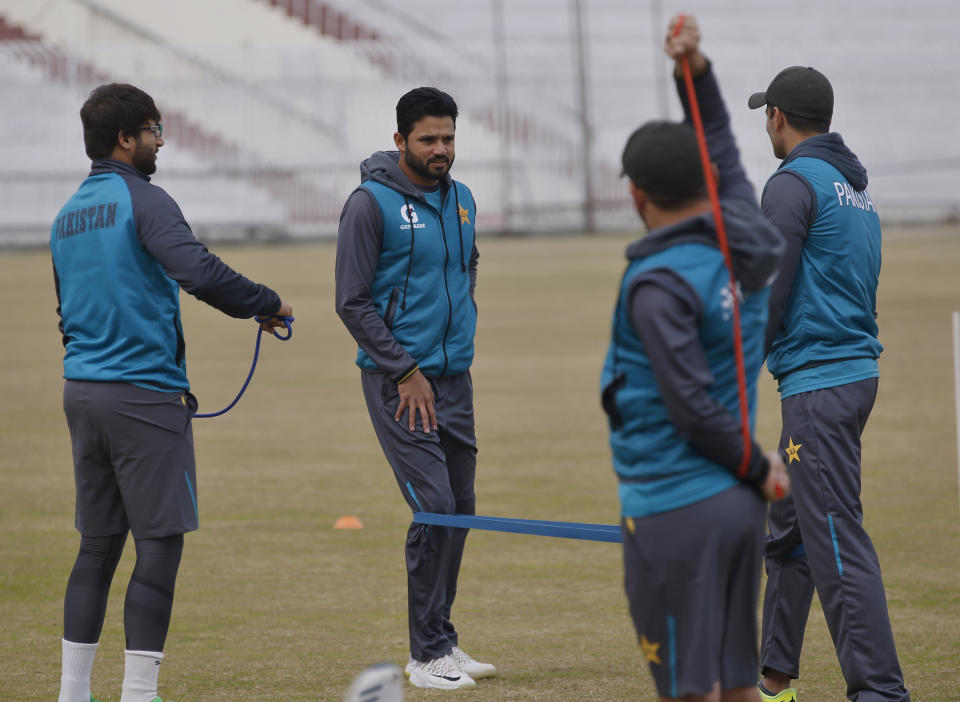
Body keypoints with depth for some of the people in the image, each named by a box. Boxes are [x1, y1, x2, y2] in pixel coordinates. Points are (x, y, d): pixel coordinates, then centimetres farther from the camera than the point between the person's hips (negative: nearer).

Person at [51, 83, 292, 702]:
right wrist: (266, 304, -14)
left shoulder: (68, 216, 15)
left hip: (82, 394, 8)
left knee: (98, 545, 14)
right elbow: (198, 269, -25)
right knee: (160, 545, -5)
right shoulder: (141, 201, -11)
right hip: (146, 395, -8)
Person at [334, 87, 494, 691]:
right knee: (434, 508, -13)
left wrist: (461, 336, 15)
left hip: (455, 377, 7)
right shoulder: (372, 204, -10)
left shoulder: (462, 199, 11)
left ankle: (443, 643, 20)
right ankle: (428, 654, -6)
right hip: (399, 382, -7)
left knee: (460, 509, 9)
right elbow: (353, 302, -11)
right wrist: (405, 371, -14)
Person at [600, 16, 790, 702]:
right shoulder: (749, 246, 5)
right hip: (737, 505, 8)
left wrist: (755, 466, -6)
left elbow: (696, 407, -20)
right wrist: (698, 69, 17)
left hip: (673, 511, -8)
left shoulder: (659, 284, -17)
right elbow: (723, 151, 23)